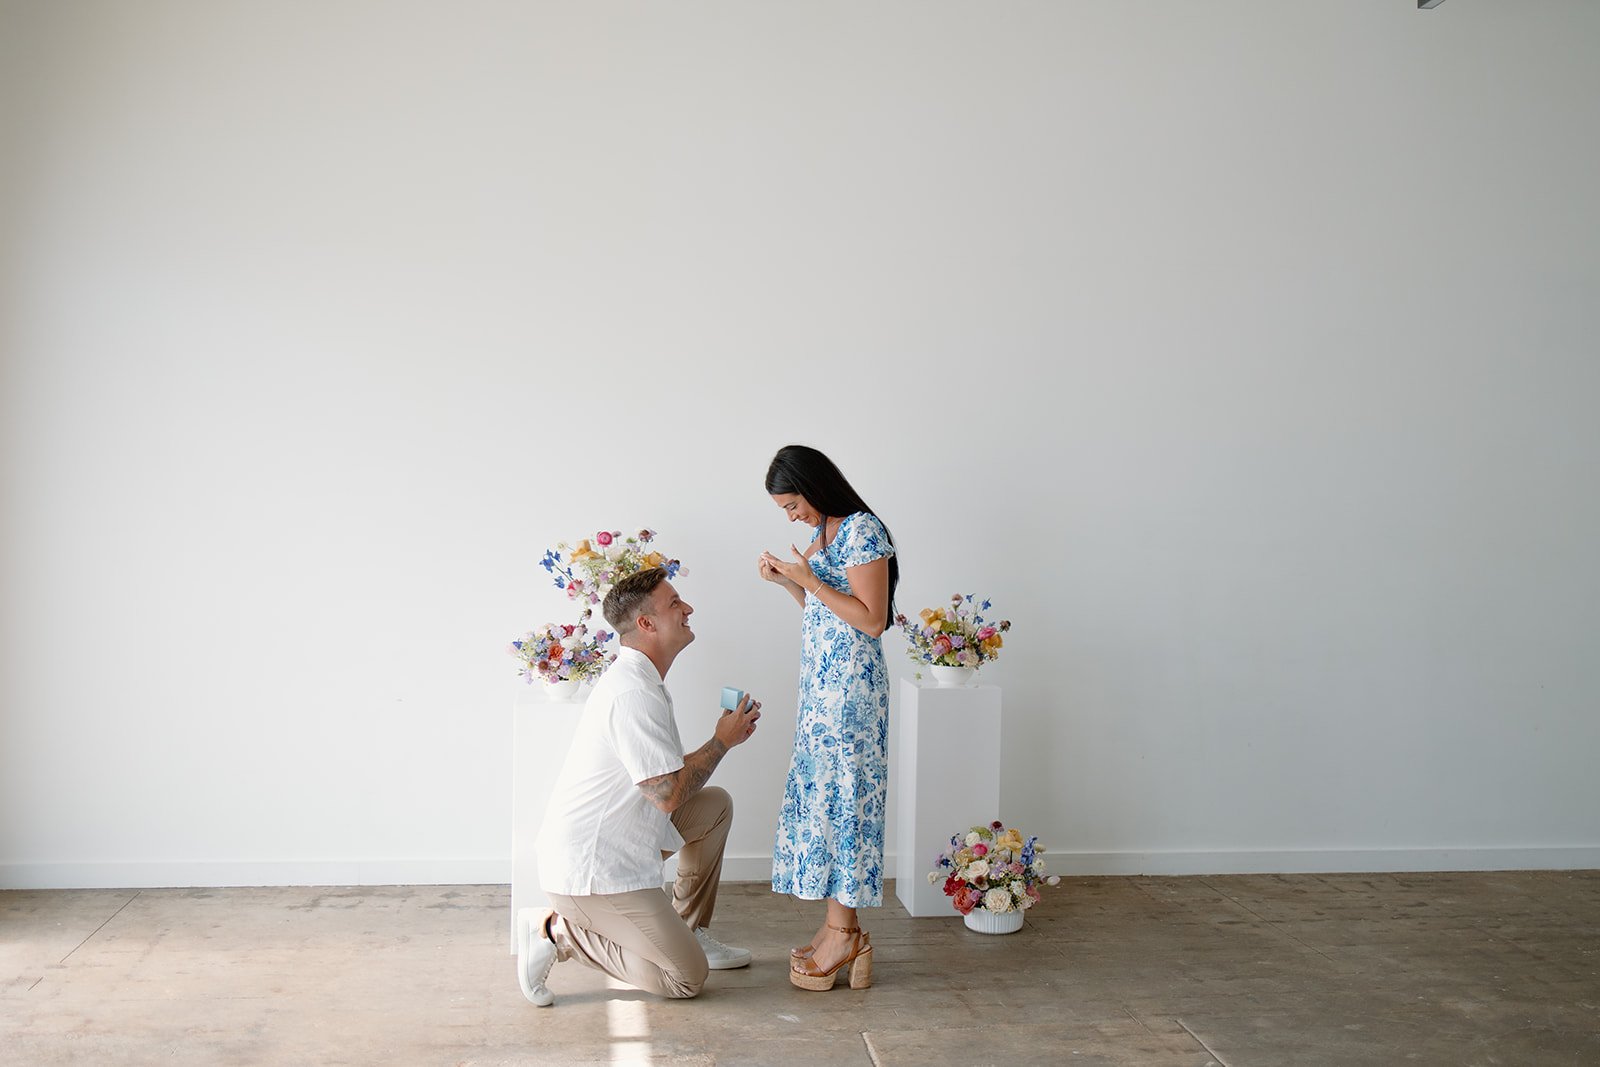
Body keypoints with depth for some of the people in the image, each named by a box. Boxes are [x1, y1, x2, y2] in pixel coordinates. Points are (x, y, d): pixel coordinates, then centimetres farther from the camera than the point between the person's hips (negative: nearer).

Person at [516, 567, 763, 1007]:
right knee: (687, 977, -9)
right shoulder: (634, 693, -22)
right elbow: (667, 793, -24)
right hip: (590, 870, -11)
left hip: (619, 841, 11)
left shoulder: (637, 679, 13)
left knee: (715, 804, 17)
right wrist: (722, 740, -10)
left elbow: (664, 774, 18)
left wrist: (728, 736, 7)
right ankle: (556, 931, -3)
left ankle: (689, 932, 21)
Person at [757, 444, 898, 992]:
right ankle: (838, 925, 16)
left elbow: (872, 620, -18)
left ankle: (843, 934, 1)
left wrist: (809, 580, -18)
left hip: (850, 686, -10)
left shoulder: (862, 531, -14)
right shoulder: (823, 532, 14)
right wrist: (789, 581, 6)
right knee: (820, 796, 9)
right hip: (820, 684, 10)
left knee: (840, 798, -6)